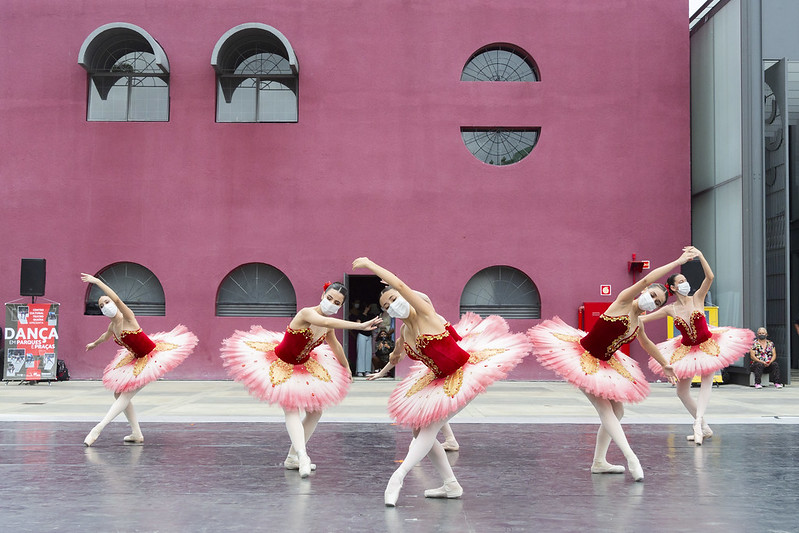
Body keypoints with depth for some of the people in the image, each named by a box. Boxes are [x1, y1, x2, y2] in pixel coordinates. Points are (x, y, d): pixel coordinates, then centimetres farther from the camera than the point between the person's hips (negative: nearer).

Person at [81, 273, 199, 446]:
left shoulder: (127, 318, -19)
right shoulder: (112, 326, 4)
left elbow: (116, 299, -39)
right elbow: (106, 336, 31)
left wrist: (97, 281, -38)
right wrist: (95, 343, 50)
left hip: (153, 357, -10)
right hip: (137, 360, 10)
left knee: (127, 394, -11)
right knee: (119, 394, 7)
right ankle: (137, 434, 11)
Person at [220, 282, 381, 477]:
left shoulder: (329, 326, -5)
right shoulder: (306, 313, -29)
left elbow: (335, 345, 16)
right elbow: (326, 322, -50)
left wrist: (346, 367, 28)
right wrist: (359, 326, -57)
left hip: (302, 367, 8)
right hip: (280, 365, -8)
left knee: (315, 412, 7)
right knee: (291, 410, -20)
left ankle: (292, 458, 14)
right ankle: (302, 457, -27)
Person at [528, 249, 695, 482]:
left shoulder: (639, 324, 8)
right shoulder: (623, 302, -14)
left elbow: (647, 345, 30)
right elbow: (646, 280, -26)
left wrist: (665, 364, 39)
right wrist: (677, 263, -24)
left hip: (604, 365, 9)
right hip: (583, 358, -9)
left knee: (617, 411, 9)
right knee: (605, 409, -11)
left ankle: (599, 462, 15)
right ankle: (631, 457, -17)